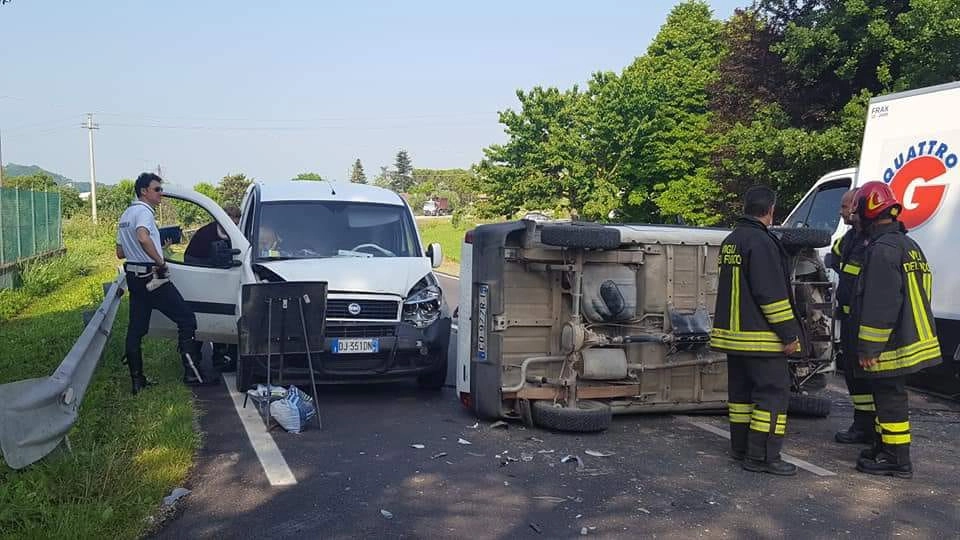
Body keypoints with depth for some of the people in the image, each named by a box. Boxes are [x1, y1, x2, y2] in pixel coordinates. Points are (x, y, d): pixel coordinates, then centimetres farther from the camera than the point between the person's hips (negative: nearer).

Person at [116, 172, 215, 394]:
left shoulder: (125, 216, 18)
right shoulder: (143, 212, -12)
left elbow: (120, 253, 23)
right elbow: (143, 238, -34)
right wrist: (160, 261, -23)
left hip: (134, 277, 10)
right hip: (152, 276, -10)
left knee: (136, 328, 10)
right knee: (186, 318, -4)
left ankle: (137, 380, 13)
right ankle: (192, 372, -5)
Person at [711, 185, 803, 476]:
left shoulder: (730, 241, 14)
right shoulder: (761, 242, -17)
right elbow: (771, 294, -20)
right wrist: (789, 333, -16)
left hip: (732, 332, 10)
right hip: (760, 336, -9)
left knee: (742, 390, 15)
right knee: (773, 392, -4)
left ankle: (740, 447, 23)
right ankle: (762, 457, -4)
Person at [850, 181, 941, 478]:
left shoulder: (882, 250, -20)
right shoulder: (909, 245, 14)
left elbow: (879, 305, -23)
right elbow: (918, 294, 21)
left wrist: (869, 347, -19)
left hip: (891, 345, -10)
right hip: (909, 337, 10)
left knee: (890, 398, -1)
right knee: (887, 395, 20)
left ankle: (897, 460, 7)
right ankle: (884, 447, 32)